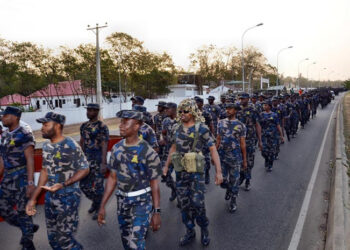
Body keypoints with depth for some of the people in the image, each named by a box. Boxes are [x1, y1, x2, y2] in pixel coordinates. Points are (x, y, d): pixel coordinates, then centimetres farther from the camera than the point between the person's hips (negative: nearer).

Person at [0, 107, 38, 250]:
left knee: (23, 211, 1)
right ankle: (29, 228, 33)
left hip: (22, 179, -8)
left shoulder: (24, 135, -12)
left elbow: (30, 160, -15)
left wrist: (30, 183, -19)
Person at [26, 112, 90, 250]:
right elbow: (45, 171, 11)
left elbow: (84, 169, -13)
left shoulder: (71, 146, -18)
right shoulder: (46, 146, 4)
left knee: (64, 239, 1)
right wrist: (33, 198, 10)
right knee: (53, 238, 16)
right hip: (50, 196, 7)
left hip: (68, 197, -7)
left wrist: (63, 184, -26)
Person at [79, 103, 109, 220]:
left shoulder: (102, 127, -13)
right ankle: (95, 201, 37)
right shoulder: (84, 126, 8)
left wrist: (103, 164, -21)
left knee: (97, 185, 2)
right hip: (87, 159, 7)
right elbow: (82, 143, 15)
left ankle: (99, 208, 22)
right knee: (84, 185, 11)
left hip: (99, 159, -7)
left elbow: (105, 146, -17)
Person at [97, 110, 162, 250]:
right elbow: (112, 177, 5)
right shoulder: (117, 149, -1)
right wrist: (102, 206, 5)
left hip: (142, 201, -5)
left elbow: (154, 183, -12)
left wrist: (157, 212, -12)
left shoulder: (147, 152, -17)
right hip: (122, 200, 6)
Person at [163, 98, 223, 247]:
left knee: (197, 203, -3)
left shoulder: (201, 129, -9)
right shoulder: (177, 130, 5)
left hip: (196, 173, -4)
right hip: (180, 172, 5)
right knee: (184, 204, 11)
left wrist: (218, 171, -14)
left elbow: (213, 150, -9)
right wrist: (166, 166, 18)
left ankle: (204, 229, 24)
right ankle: (190, 232, 29)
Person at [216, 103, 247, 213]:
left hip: (235, 157, -2)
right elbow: (218, 139, 9)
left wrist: (244, 160, -1)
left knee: (234, 180, 6)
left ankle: (233, 201, 25)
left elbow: (242, 144, -2)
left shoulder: (241, 125, -5)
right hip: (222, 156, 3)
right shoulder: (221, 123, 4)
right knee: (222, 180, 7)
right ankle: (228, 189, 41)